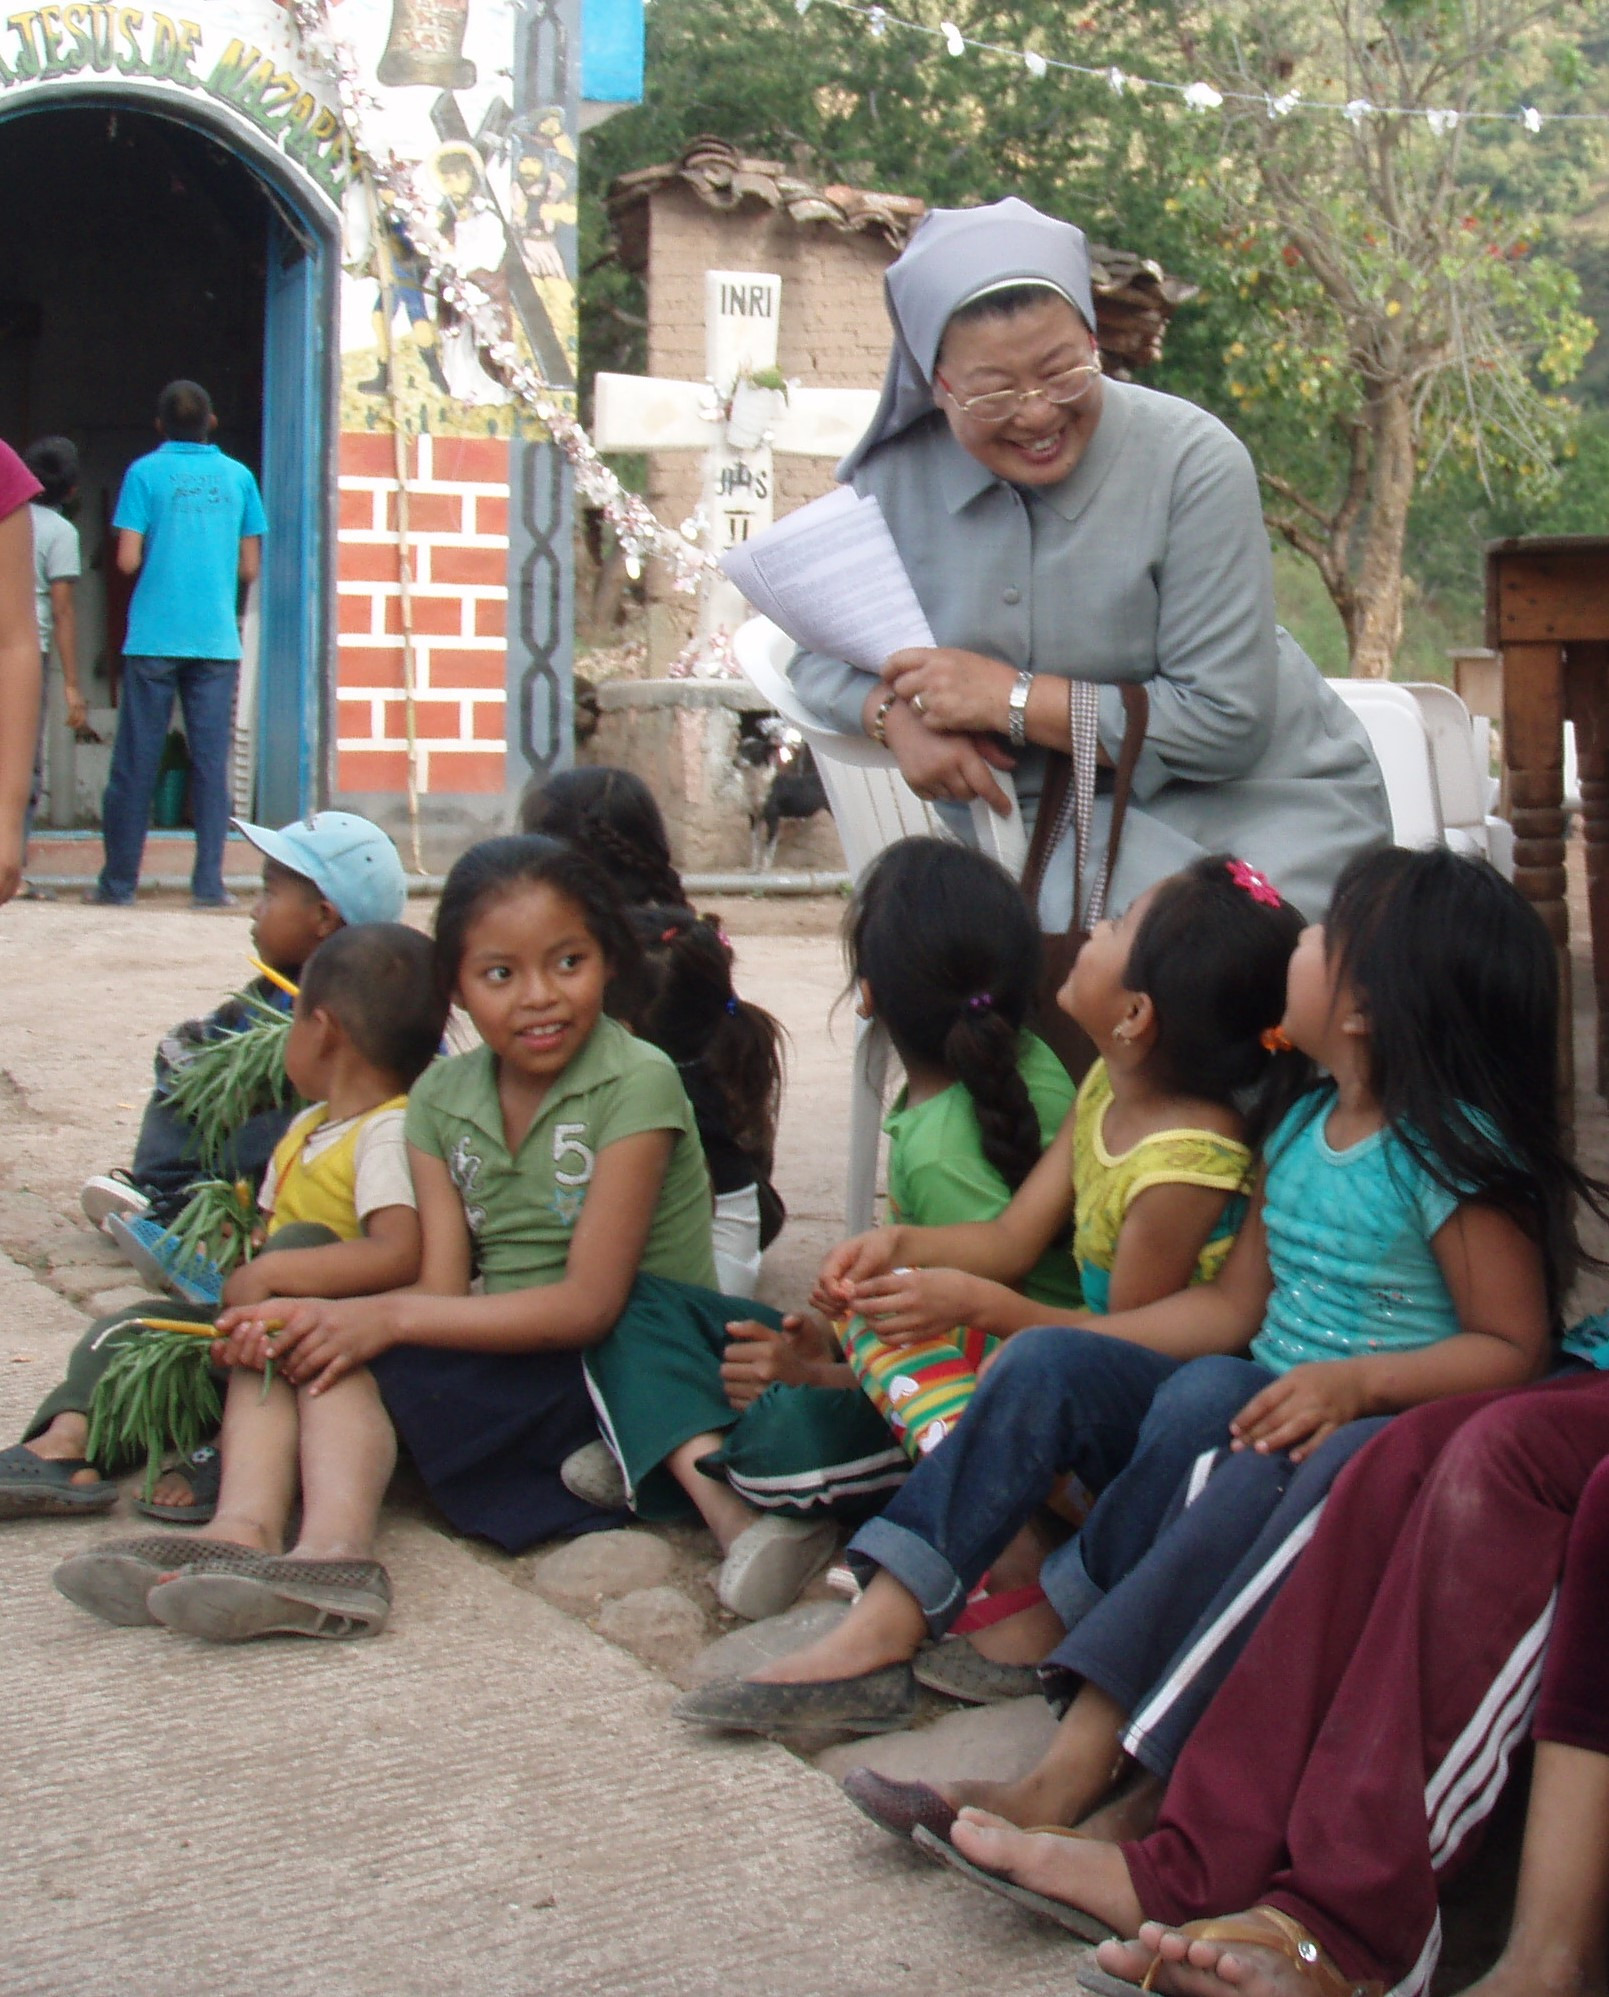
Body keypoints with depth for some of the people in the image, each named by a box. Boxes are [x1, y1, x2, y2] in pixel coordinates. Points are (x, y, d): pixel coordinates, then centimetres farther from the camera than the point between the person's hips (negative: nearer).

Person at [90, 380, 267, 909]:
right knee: (212, 761, 3)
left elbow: (128, 560, -7)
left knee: (136, 762, 3)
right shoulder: (237, 476, 6)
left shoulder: (145, 472, -1)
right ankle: (209, 882, -1)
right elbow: (250, 568, 7)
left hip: (154, 638, -2)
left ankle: (120, 881, 7)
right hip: (217, 641, 2)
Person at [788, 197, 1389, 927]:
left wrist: (1010, 699, -19)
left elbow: (1227, 723, -15)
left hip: (1249, 803, -2)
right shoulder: (895, 476, -3)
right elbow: (819, 649, 8)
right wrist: (896, 713, -17)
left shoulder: (1193, 463, -14)